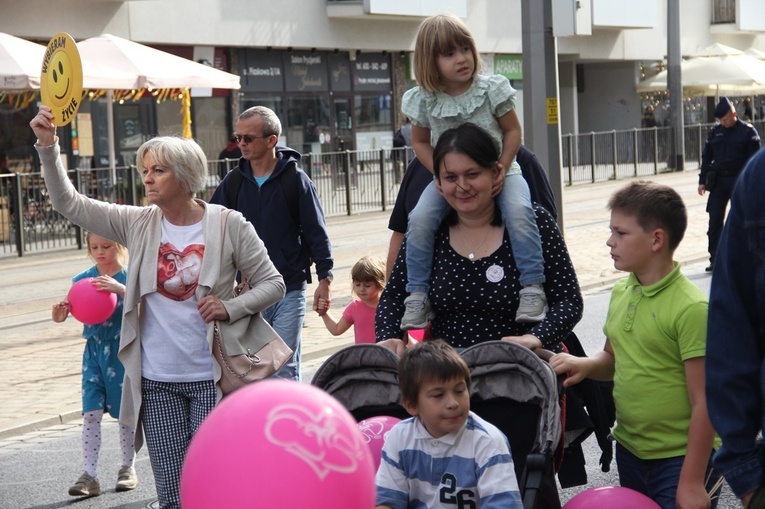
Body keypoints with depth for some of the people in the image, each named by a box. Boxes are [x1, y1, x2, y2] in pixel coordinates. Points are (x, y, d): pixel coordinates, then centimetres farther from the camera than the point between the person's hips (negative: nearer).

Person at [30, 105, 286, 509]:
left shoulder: (228, 225, -6)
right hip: (157, 382, 3)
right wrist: (48, 148, -12)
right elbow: (69, 203, 1)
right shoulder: (139, 225, 2)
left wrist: (231, 308, -17)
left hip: (212, 379, -3)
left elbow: (272, 284, 0)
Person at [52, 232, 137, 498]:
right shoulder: (84, 278, 2)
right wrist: (60, 313, -23)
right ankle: (89, 475, 0)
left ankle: (128, 468, 24)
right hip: (94, 349, 3)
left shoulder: (129, 276, -8)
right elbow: (71, 304, 0)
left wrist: (120, 289, -37)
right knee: (90, 413, -2)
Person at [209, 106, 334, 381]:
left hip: (289, 290, -3)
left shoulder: (295, 179, -3)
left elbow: (317, 232, -2)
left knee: (284, 368, -3)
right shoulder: (234, 181, 6)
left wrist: (324, 278, -5)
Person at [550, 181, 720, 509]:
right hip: (629, 449, 7)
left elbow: (703, 403, -17)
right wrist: (586, 365, -3)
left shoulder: (691, 308, -18)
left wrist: (692, 483, -18)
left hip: (681, 459, -7)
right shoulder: (621, 293, 4)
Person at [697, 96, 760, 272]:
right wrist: (702, 181, 8)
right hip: (718, 181, 3)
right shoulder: (715, 132, 7)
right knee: (715, 222, 0)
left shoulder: (748, 131, -4)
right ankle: (715, 259, 5)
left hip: (740, 180, -3)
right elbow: (706, 157, 13)